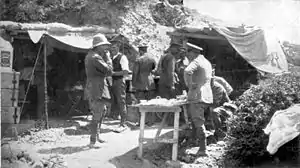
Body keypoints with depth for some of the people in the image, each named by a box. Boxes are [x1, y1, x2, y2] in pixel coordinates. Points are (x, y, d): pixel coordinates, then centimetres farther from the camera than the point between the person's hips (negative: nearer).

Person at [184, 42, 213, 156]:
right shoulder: (207, 62, 19)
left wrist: (189, 84, -17)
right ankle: (198, 141, 23)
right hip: (207, 96, 9)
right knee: (194, 120, 19)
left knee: (199, 123, -7)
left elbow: (187, 71, -30)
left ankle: (203, 149, -7)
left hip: (197, 96, -9)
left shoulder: (196, 62, -10)